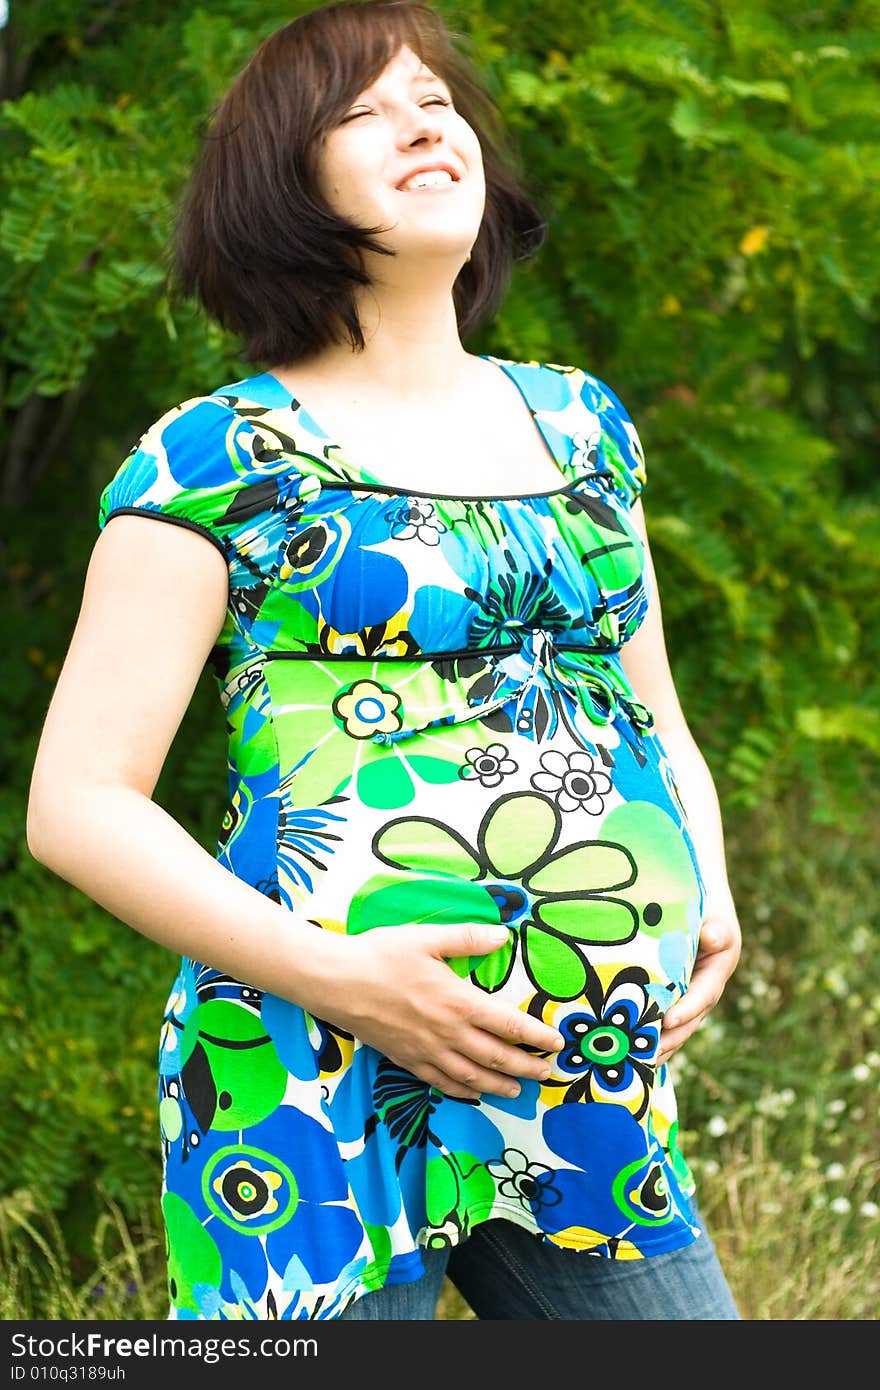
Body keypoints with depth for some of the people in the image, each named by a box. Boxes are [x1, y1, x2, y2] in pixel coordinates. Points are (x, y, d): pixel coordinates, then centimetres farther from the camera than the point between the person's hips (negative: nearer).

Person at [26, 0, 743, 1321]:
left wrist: (708, 896, 4)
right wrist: (335, 976, -16)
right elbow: (79, 801, -6)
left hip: (604, 1093, 5)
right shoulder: (219, 458, -3)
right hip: (324, 1094, -5)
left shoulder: (582, 424, 14)